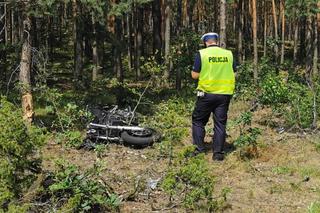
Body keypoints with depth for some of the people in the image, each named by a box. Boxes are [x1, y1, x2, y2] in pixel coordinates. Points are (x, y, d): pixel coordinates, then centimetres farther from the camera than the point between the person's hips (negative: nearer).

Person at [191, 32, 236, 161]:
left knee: (198, 120, 13)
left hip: (207, 94, -2)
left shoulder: (201, 54, -6)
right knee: (220, 123, 9)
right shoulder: (228, 54, 3)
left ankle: (199, 150, 10)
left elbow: (194, 75, -6)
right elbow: (233, 74, 10)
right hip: (225, 94, 3)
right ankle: (218, 153, 9)